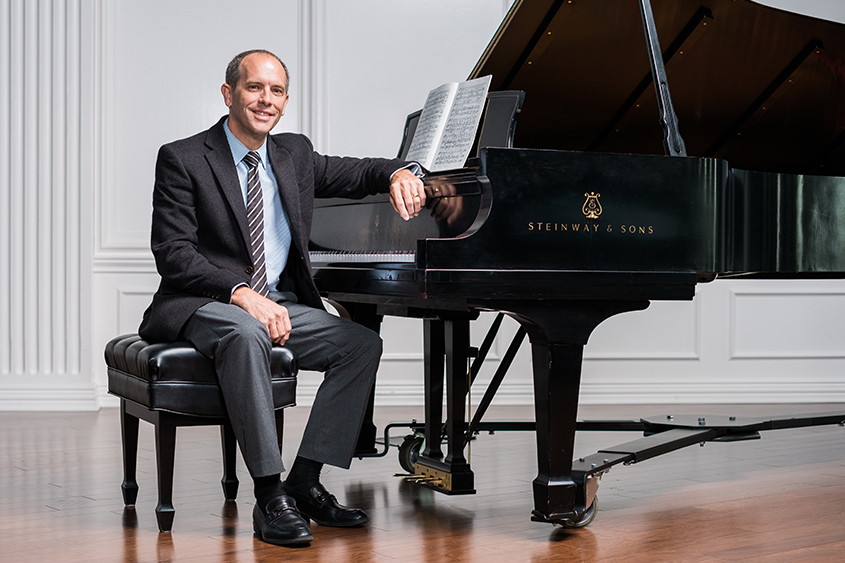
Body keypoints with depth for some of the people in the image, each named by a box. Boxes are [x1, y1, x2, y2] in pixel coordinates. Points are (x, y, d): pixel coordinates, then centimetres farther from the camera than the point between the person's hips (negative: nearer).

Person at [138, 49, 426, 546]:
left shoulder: (295, 154, 13)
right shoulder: (183, 160, -5)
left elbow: (360, 173, 17)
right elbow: (174, 254, -12)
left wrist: (400, 173, -8)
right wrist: (242, 294, -25)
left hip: (279, 304, 6)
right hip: (204, 305, -6)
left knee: (363, 343, -16)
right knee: (246, 334, -39)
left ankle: (305, 482, -13)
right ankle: (270, 496, -32)